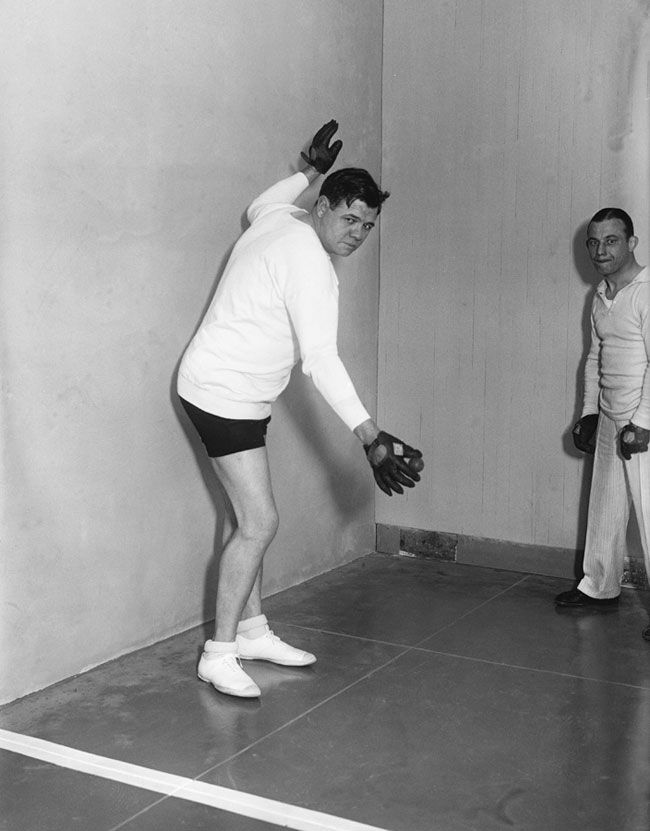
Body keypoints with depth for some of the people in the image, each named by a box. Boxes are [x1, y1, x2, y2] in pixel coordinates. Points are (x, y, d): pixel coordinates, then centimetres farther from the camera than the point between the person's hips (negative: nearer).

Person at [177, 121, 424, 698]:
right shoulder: (310, 265, -22)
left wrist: (310, 172, 38)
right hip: (225, 395, -11)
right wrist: (372, 438, -38)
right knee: (259, 522, -11)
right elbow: (322, 360, -32)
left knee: (248, 515, 14)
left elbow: (258, 206, 33)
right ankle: (219, 654, -2)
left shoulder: (278, 218, 5)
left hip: (236, 393, 11)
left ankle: (252, 632, 23)